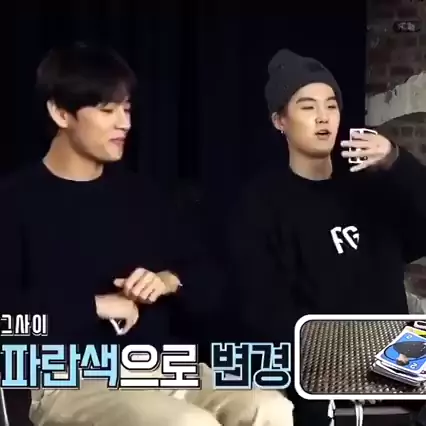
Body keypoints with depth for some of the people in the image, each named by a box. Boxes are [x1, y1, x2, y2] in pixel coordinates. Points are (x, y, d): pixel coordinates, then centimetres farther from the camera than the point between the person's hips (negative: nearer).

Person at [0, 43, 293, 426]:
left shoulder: (140, 194, 14)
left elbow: (209, 286, 15)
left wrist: (169, 281, -6)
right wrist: (95, 306, -10)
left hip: (161, 369, 5)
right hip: (71, 383, -5)